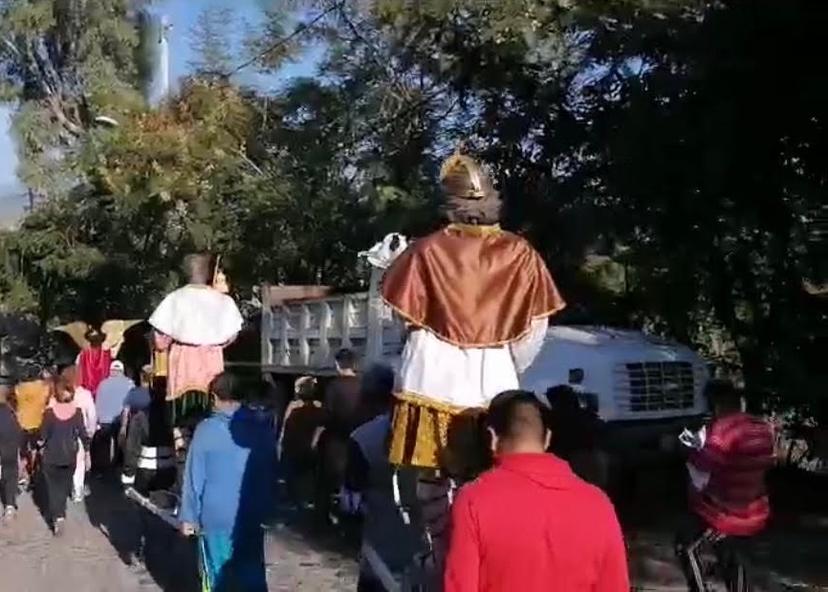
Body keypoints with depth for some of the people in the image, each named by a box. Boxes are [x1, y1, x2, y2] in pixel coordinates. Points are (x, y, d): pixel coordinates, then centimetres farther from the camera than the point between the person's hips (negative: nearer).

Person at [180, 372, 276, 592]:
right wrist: (267, 509, 17)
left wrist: (188, 516, -2)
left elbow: (194, 478, -9)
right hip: (252, 516, 3)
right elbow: (271, 472, 8)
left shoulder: (206, 430, -11)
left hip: (215, 516, -2)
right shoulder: (262, 428, 0)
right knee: (253, 574, 12)